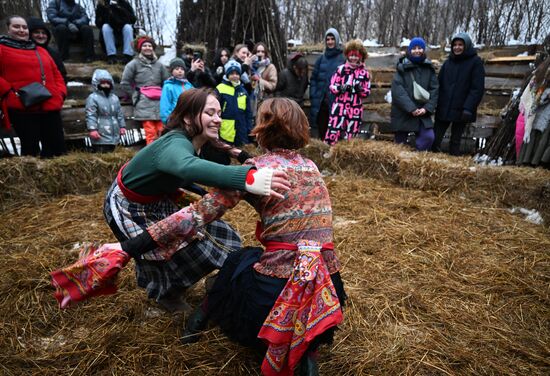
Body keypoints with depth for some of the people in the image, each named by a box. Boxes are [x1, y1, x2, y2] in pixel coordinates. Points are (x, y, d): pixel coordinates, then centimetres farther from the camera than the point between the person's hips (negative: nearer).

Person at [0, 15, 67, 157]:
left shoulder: (41, 51, 25)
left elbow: (56, 74, 24)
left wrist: (60, 92, 8)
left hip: (51, 106, 5)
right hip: (22, 107, -5)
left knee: (58, 148, 4)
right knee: (30, 149, -4)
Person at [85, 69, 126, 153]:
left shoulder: (114, 98, 13)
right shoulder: (93, 98, -7)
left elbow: (120, 114, 19)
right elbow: (90, 115, -12)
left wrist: (122, 126, 14)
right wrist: (92, 129, -19)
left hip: (114, 135, 6)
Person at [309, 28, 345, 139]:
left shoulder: (343, 58, 1)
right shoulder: (321, 58, 12)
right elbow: (313, 78, 11)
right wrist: (313, 95, 2)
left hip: (335, 100, -3)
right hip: (320, 100, 3)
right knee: (321, 127, 7)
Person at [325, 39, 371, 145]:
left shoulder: (364, 73, 4)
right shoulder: (341, 69, 2)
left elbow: (367, 92, 7)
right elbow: (332, 86, 0)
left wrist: (360, 89, -13)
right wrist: (341, 88, -18)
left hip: (355, 109, 2)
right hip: (340, 106, -2)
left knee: (351, 136, 10)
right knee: (333, 131, -5)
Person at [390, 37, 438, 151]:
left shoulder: (429, 68, 9)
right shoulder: (402, 67, -2)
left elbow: (434, 89, 3)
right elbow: (398, 90, -14)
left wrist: (427, 108, -12)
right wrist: (411, 108, -20)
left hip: (422, 112, 3)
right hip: (403, 113, -2)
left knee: (429, 137, -14)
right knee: (400, 143, 4)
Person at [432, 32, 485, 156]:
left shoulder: (475, 62, -2)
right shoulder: (448, 62, 11)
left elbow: (477, 88, -8)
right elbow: (439, 84, 11)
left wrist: (468, 108, -19)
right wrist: (436, 104, 0)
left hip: (461, 110, -3)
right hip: (443, 108, 4)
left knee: (455, 141, 4)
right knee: (435, 138, 0)